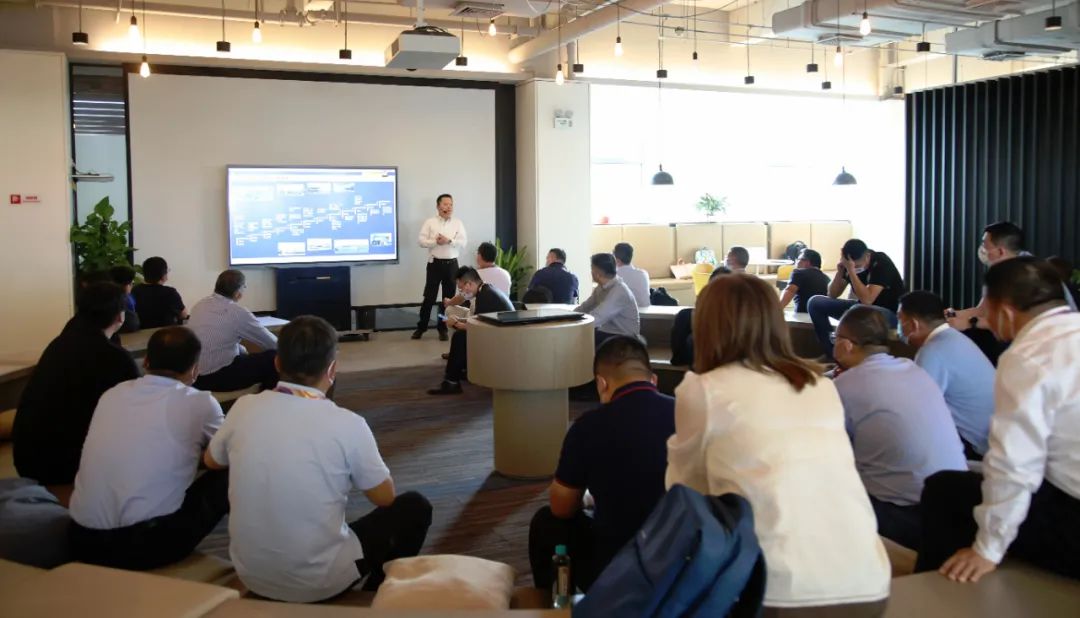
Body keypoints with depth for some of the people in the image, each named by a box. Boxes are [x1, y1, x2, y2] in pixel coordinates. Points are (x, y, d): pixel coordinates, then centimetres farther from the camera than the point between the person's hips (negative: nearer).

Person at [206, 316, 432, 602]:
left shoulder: (244, 408, -8)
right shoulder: (347, 424, -20)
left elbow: (211, 461, 14)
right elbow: (385, 497, -4)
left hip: (251, 575, 5)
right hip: (318, 583, -4)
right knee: (415, 507, 14)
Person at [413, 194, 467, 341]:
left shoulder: (458, 223, 6)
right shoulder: (430, 222, 2)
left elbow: (463, 242, -4)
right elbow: (422, 241, -5)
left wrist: (449, 241, -19)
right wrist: (435, 241, -18)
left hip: (451, 264, 2)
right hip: (435, 263, -2)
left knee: (449, 297, 6)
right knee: (429, 296, 1)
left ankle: (442, 328, 16)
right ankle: (421, 327, 12)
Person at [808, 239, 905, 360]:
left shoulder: (881, 263, -23)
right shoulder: (851, 263, -5)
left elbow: (867, 300, -34)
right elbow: (832, 295, -2)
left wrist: (851, 271, -34)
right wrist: (840, 271, -17)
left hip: (890, 313, -7)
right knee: (815, 302, -7)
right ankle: (832, 355, -6)